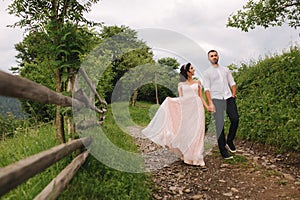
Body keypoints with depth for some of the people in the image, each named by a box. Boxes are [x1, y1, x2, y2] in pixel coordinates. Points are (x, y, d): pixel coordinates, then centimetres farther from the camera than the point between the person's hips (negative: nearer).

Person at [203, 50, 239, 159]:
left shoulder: (225, 69, 18)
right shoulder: (207, 72, 7)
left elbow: (232, 83, 19)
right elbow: (207, 89, -1)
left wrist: (233, 94, 2)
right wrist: (210, 103, -10)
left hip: (228, 98, 3)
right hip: (216, 99, -3)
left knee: (235, 119, -9)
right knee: (220, 124, -5)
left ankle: (229, 141, 14)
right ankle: (223, 150, 1)